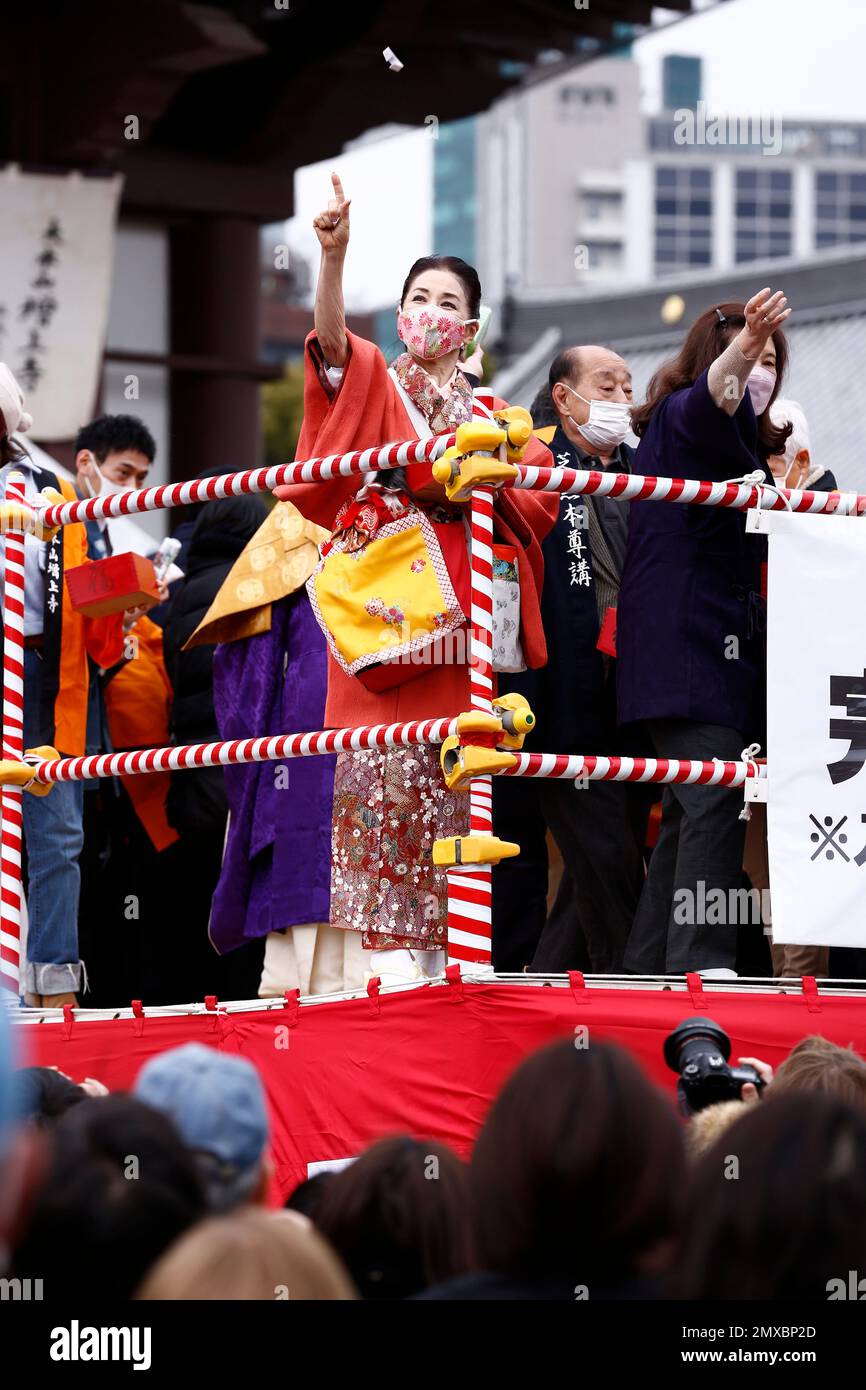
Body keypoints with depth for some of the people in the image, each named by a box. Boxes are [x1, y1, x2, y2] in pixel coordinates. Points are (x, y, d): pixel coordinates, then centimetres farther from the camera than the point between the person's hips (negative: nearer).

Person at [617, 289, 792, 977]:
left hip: (721, 648, 10)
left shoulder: (749, 445, 25)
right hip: (689, 643, -10)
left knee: (690, 809, 8)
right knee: (715, 802, -19)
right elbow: (715, 392, -30)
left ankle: (649, 966, 11)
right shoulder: (682, 417, -4)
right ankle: (701, 965, -24)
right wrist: (742, 342, -48)